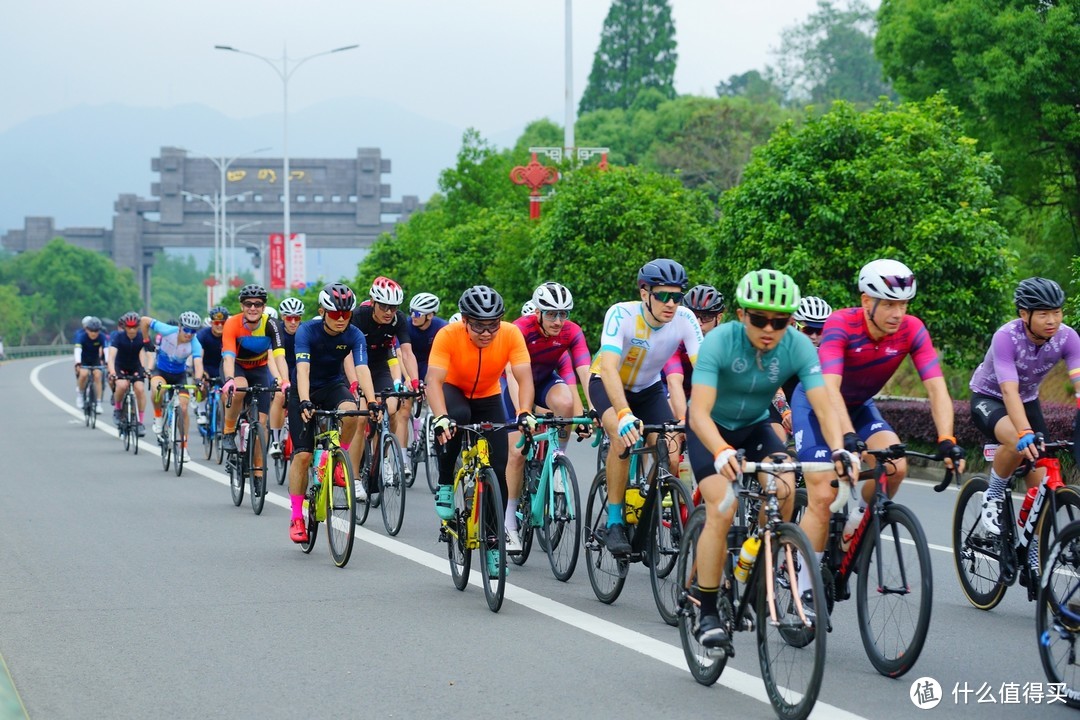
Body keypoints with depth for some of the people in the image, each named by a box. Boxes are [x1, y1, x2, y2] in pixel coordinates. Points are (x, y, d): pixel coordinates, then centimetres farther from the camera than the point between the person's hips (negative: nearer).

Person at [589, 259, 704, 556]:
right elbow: (608, 368, -44)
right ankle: (614, 523, -22)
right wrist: (624, 415, -58)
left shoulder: (685, 319, -23)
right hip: (608, 384, -4)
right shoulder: (621, 314, -33)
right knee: (624, 436, -32)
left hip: (648, 387, 4)